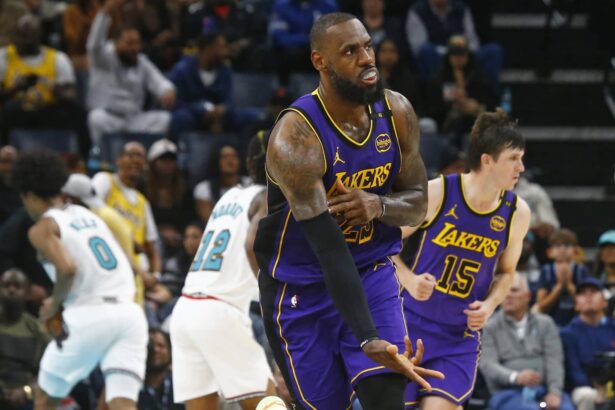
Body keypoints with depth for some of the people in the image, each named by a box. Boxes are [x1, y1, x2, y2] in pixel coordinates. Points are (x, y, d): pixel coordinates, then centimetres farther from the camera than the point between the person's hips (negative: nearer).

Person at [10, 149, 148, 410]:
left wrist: (55, 305, 0)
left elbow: (67, 269, -18)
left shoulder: (42, 229, 1)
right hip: (129, 312, 5)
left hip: (88, 317, -5)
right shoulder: (87, 215, 23)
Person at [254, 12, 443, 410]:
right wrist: (369, 341, -39)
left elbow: (418, 203, 4)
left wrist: (379, 206, -22)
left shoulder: (396, 112, -8)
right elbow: (328, 248, -32)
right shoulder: (295, 136, -26)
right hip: (302, 286, -4)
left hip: (373, 272, 4)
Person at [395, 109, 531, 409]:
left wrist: (489, 305, -5)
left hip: (461, 337, 2)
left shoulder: (517, 213, -2)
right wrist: (410, 280, -22)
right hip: (412, 325, -2)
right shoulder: (436, 194, -13)